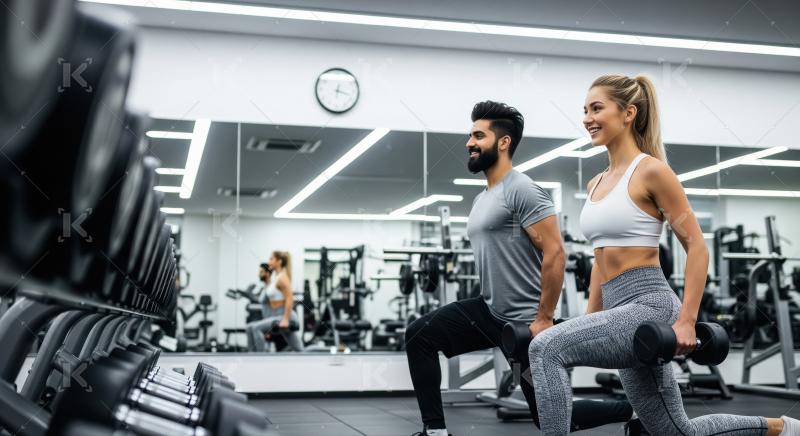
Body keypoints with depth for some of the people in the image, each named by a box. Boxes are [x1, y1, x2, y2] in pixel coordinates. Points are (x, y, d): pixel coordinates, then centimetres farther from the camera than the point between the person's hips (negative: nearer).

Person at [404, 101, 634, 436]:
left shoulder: (522, 190, -16)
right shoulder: (481, 199, 14)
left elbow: (554, 253, -22)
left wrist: (544, 319, -22)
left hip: (525, 321, -9)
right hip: (490, 311, 9)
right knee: (419, 336, -2)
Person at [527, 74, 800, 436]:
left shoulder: (652, 171, -8)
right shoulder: (596, 184, 15)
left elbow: (696, 248, -10)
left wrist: (686, 320, -17)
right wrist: (590, 325, 18)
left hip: (650, 306, -9)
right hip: (620, 310, 9)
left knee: (547, 348, -26)